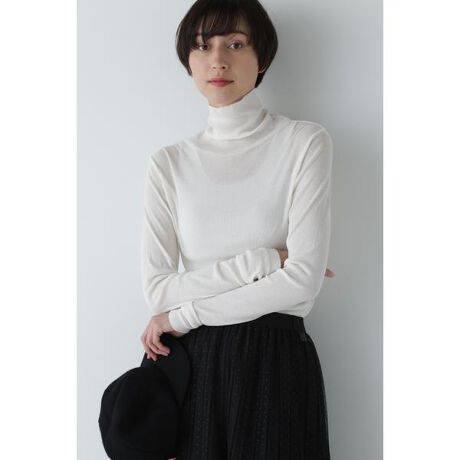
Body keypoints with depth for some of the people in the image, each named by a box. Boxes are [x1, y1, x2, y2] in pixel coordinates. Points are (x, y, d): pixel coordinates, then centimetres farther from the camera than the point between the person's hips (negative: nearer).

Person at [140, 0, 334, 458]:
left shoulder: (304, 142, -6)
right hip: (193, 364, 2)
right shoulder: (168, 163, 3)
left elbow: (304, 279, -14)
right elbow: (157, 288, -5)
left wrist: (182, 317, -10)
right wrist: (262, 261, -15)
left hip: (276, 361, -2)